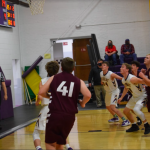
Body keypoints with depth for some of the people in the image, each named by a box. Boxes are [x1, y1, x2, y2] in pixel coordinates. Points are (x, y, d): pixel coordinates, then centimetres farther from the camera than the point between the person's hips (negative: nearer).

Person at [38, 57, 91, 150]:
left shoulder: (54, 78, 6)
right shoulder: (78, 81, 6)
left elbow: (41, 92, 2)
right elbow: (88, 95, -10)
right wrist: (82, 103, 10)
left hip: (54, 114, -3)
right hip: (70, 116, 3)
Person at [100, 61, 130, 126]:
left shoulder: (111, 74, -28)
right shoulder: (101, 73, -6)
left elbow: (121, 78, -36)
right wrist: (102, 82, -4)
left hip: (114, 91, -8)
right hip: (108, 92, 8)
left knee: (112, 107, -21)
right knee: (108, 107, 22)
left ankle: (125, 121, -14)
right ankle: (115, 117, 47)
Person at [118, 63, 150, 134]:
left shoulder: (132, 79, -30)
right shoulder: (123, 80, 0)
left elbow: (144, 82, -30)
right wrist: (121, 97, 20)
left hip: (142, 96, -9)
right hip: (134, 97, 10)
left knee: (136, 109, -32)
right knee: (126, 111, 12)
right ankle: (134, 126, 29)